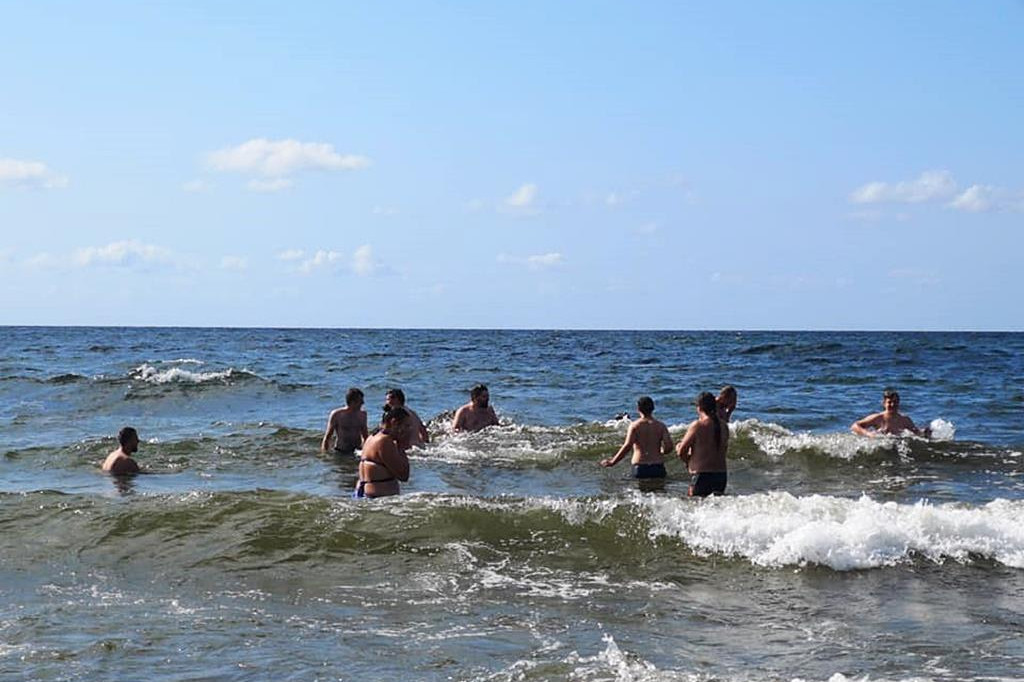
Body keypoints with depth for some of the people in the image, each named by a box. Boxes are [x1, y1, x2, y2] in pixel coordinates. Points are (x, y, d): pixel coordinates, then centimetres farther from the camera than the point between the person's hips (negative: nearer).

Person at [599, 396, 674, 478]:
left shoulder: (634, 426, 1)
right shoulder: (661, 426, 7)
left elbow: (627, 446, -10)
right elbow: (669, 447, -1)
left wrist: (612, 462, -5)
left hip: (639, 467, -1)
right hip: (658, 468, 1)